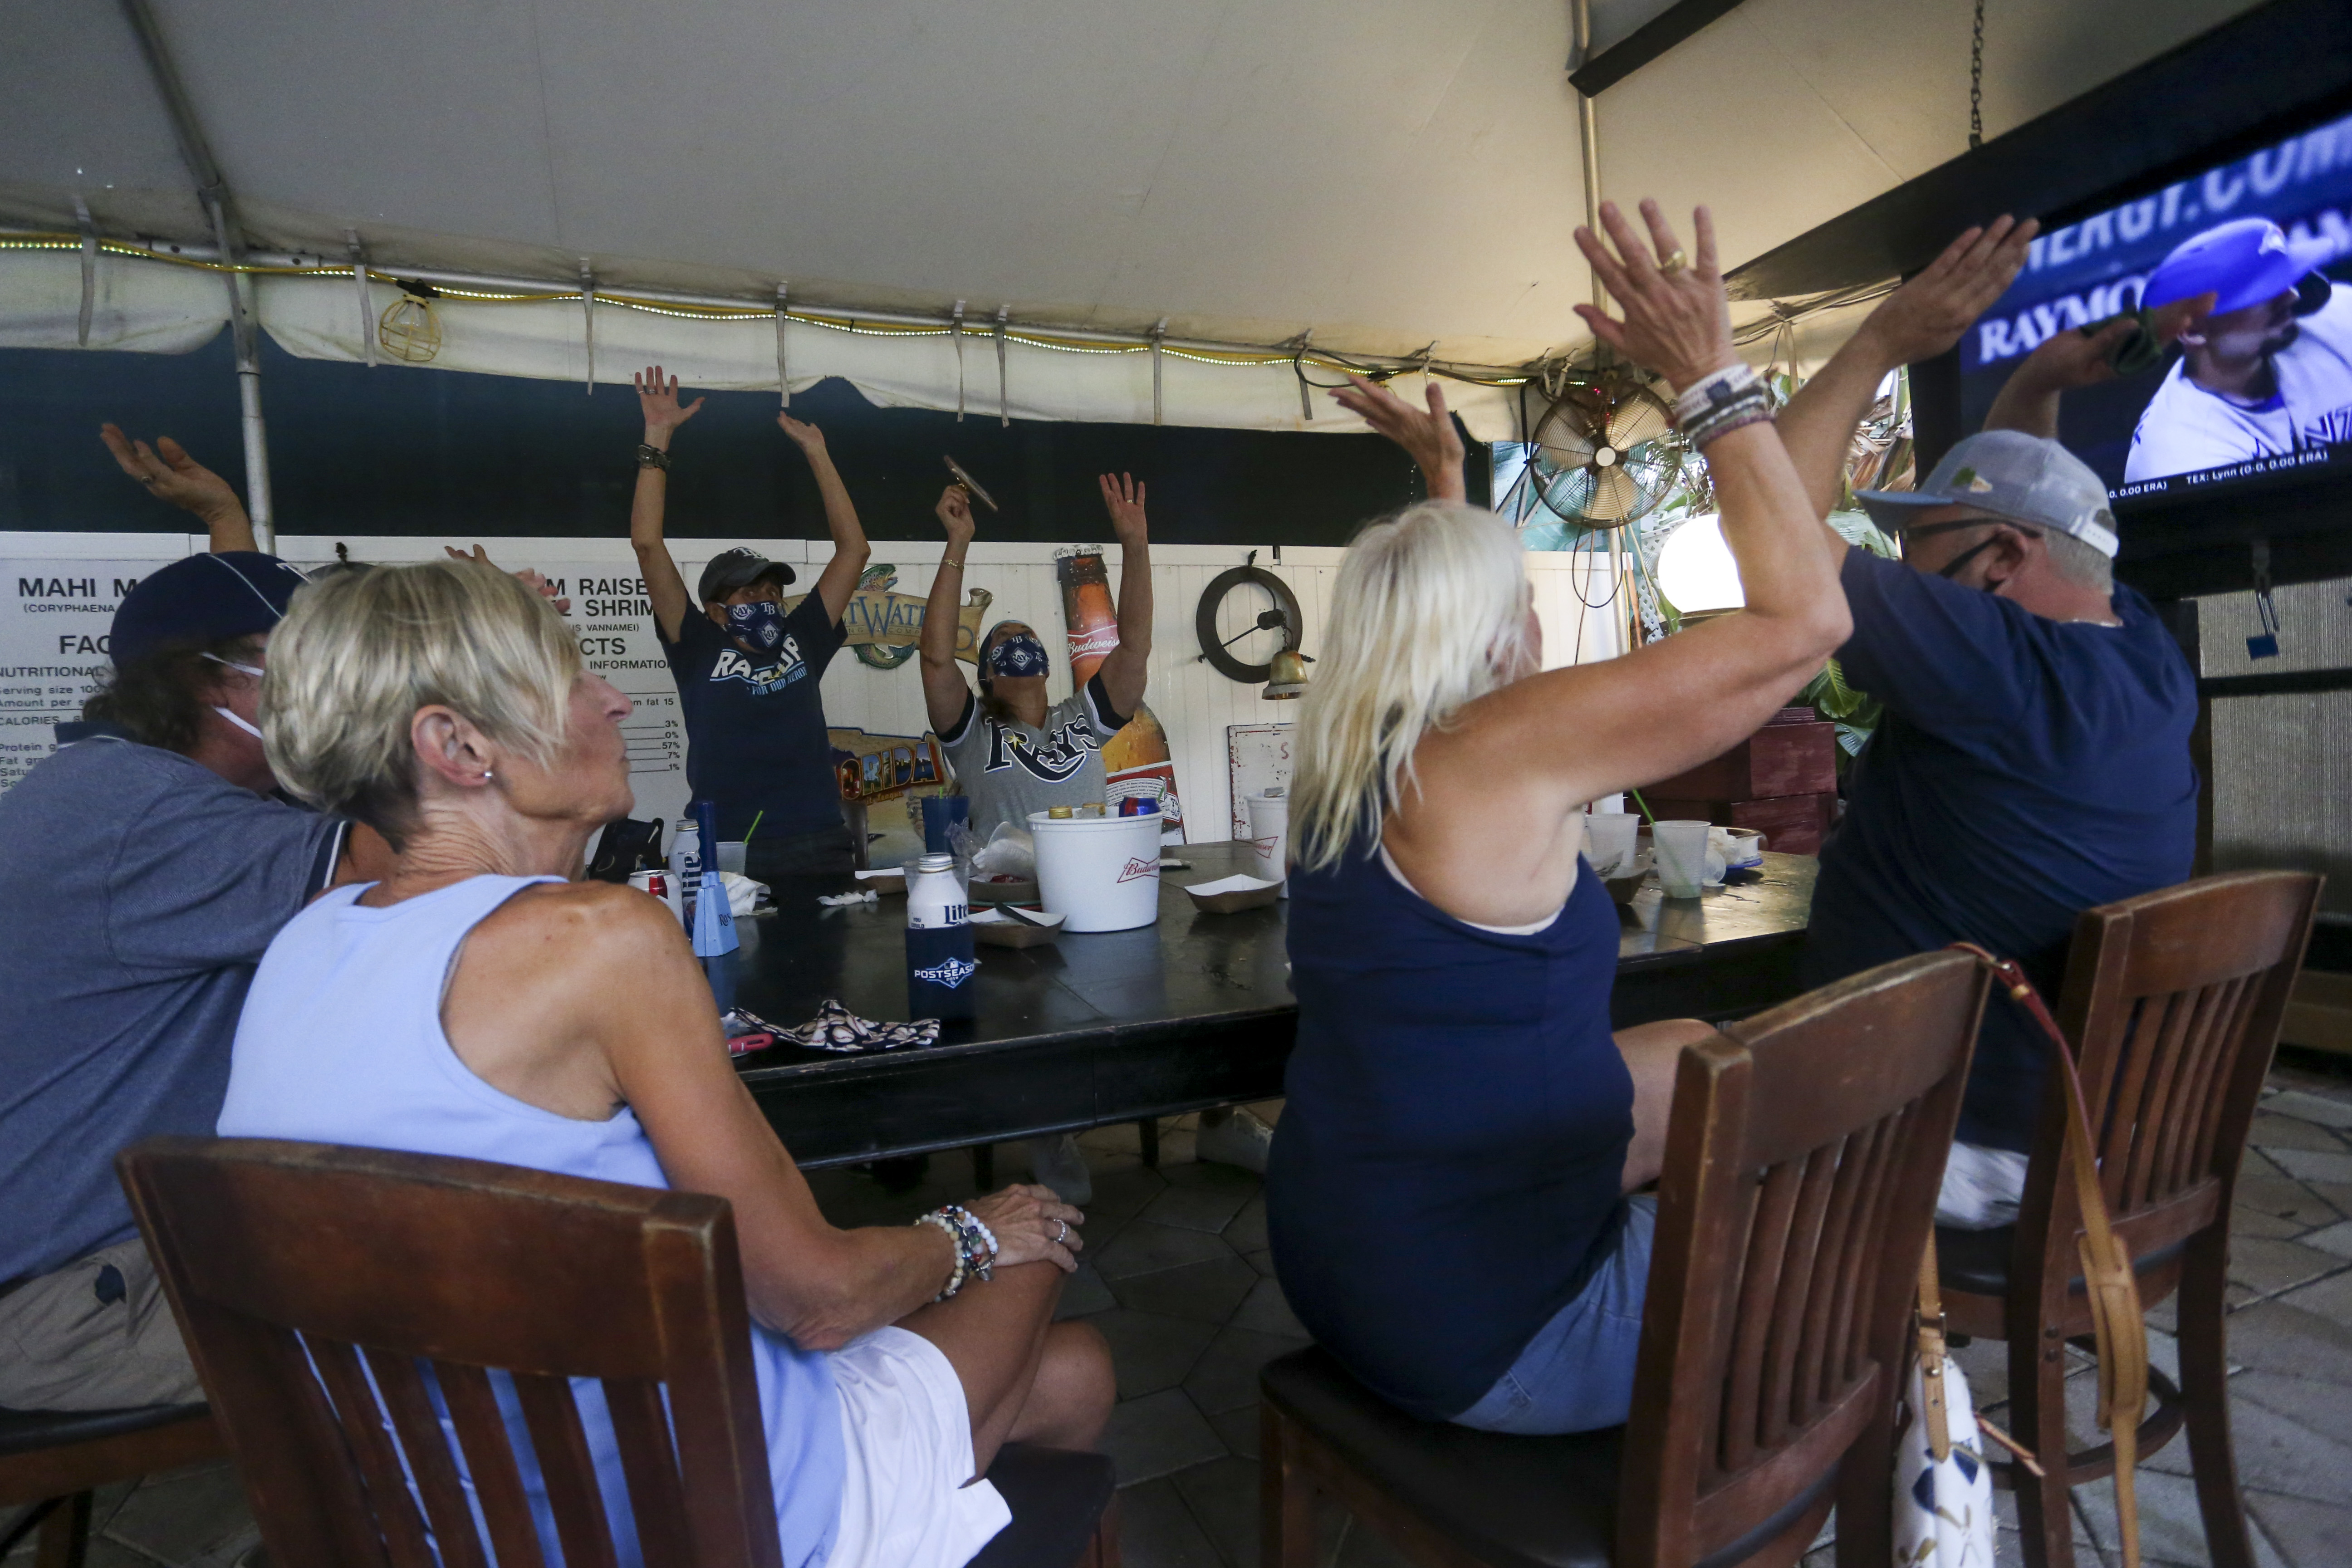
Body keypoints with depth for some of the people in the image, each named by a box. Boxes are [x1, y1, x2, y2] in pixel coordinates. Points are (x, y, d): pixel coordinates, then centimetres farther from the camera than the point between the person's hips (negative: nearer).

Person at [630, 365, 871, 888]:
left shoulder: (801, 641, 14)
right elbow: (647, 544, 2)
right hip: (731, 859, -2)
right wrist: (657, 436, 5)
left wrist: (816, 452, 17)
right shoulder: (698, 649, 7)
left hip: (822, 848, 3)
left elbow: (854, 549, 15)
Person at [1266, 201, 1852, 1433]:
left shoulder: (1349, 758, 1)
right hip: (1480, 1331, -8)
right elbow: (1805, 616, -22)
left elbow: (1428, 594, 23)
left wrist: (1445, 483, 31)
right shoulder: (1498, 753, -23)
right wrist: (1712, 377, -16)